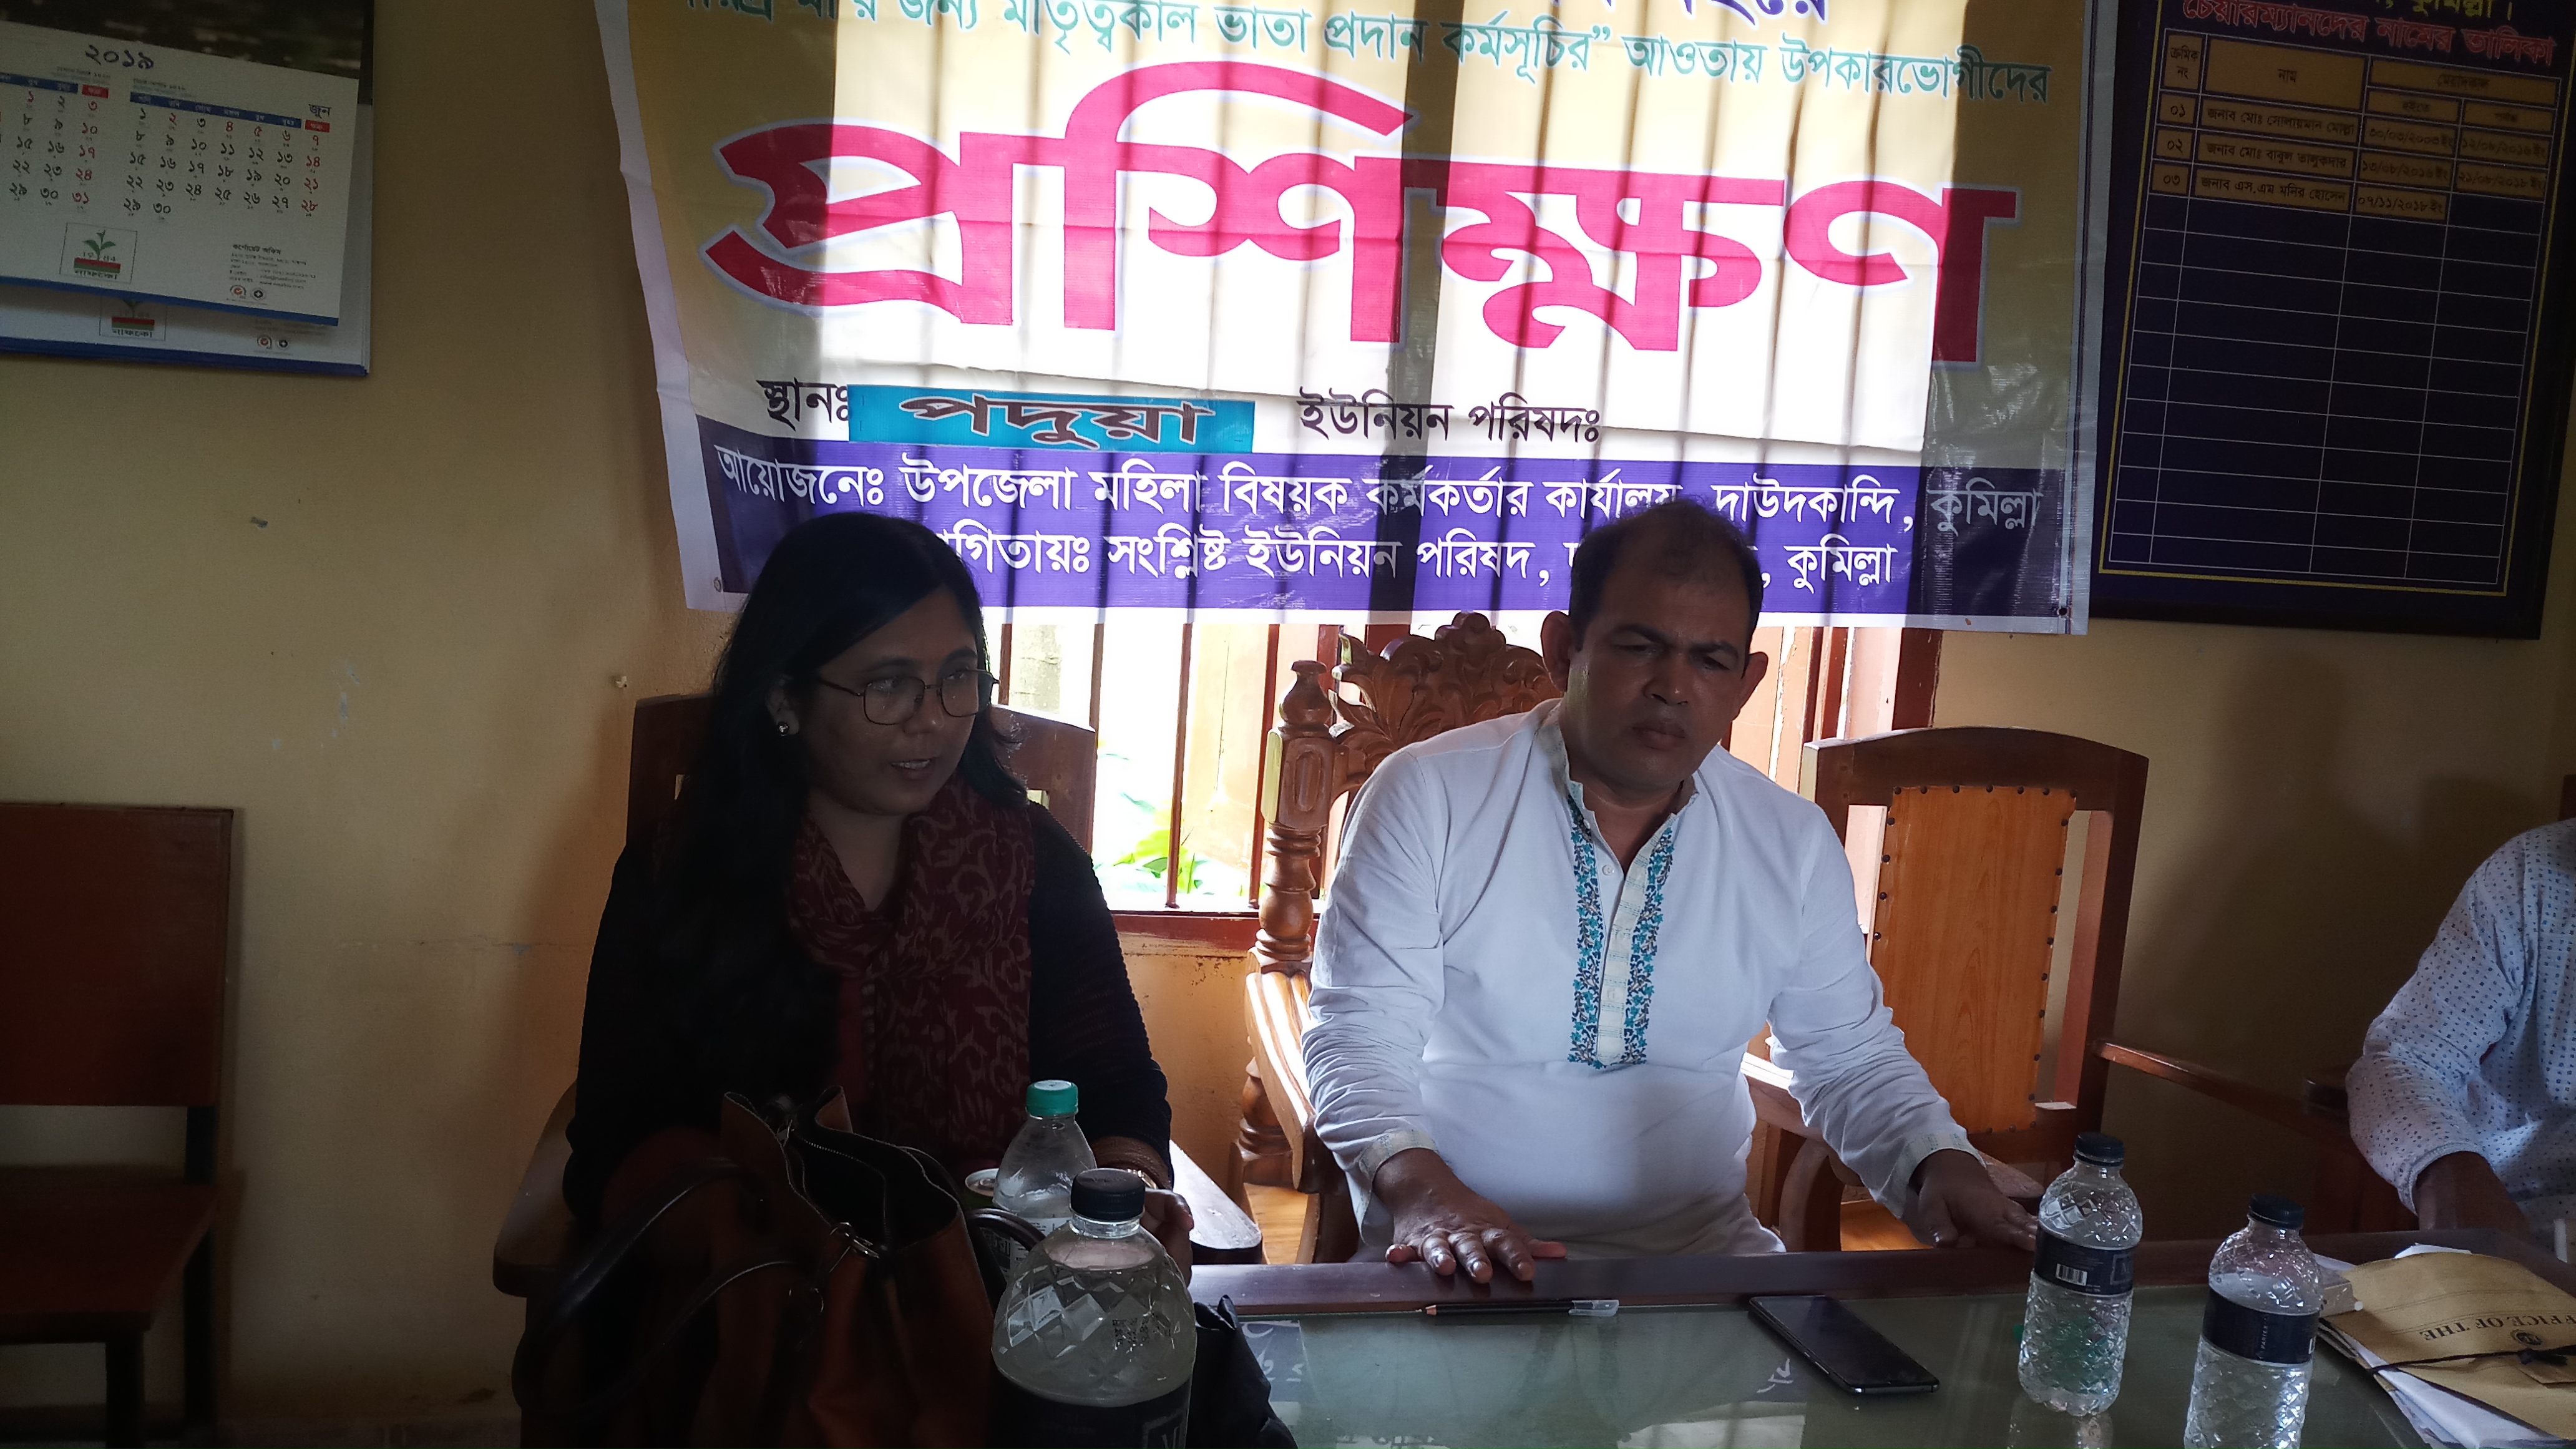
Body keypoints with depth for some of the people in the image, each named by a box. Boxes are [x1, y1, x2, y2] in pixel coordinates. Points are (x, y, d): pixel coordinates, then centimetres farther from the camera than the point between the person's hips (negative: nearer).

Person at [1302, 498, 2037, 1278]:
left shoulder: (1793, 841, 9)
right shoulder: (1425, 797, -4)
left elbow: (1851, 1056, 18)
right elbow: (1359, 1037, -6)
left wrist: (1940, 1165, -2)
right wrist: (1419, 1186, -25)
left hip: (1701, 1252, 4)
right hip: (1460, 1265, -3)